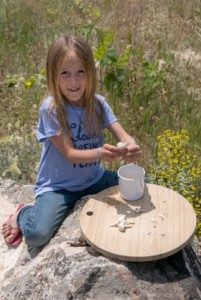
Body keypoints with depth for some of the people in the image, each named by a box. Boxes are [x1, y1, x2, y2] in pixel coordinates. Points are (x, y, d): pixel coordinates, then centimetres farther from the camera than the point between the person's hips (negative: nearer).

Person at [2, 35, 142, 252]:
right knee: (37, 234, -27)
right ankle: (23, 213, 12)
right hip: (58, 186, -5)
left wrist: (131, 146, -36)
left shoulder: (98, 103, -7)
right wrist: (100, 153, -41)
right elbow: (70, 154, -22)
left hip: (93, 179, 5)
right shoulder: (50, 109, -20)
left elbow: (123, 136, -12)